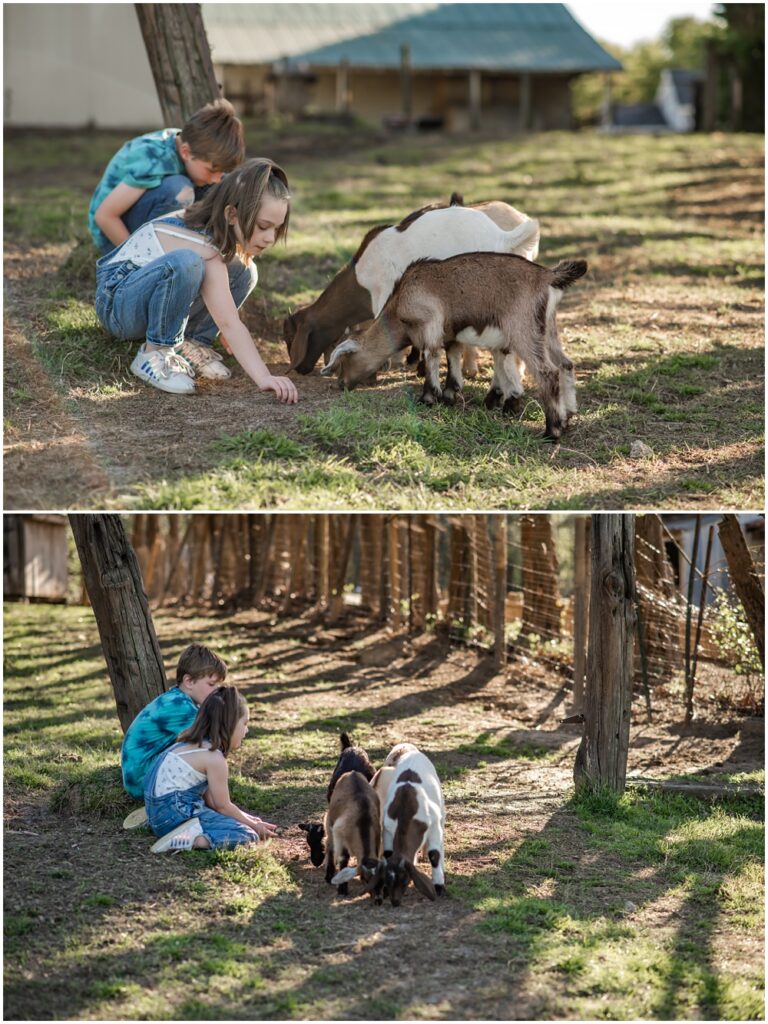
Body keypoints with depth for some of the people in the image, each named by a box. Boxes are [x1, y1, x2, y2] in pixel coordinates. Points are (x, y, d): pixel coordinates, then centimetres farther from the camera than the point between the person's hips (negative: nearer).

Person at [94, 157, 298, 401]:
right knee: (184, 263, -40)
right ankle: (154, 354, -23)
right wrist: (263, 378, -44)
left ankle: (191, 344, 0)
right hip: (115, 300, -9)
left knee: (244, 273, -2)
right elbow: (229, 324, -37)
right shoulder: (205, 247, -30)